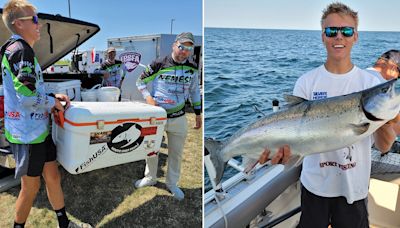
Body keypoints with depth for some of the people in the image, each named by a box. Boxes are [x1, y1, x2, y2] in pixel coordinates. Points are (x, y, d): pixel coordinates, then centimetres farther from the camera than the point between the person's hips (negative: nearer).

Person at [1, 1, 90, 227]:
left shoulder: (22, 50, 15)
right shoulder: (20, 49, -18)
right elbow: (27, 97, -26)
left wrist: (53, 96, 7)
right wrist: (52, 103, -9)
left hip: (39, 129, 10)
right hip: (27, 132, -10)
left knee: (53, 176, 17)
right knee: (31, 187, 6)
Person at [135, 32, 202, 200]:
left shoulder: (192, 68, -1)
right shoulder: (159, 65, -10)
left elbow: (194, 91, 11)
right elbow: (140, 82, 1)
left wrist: (198, 113, 12)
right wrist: (148, 97, -15)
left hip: (179, 119, 2)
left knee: (176, 153, 13)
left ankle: (172, 183, 34)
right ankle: (150, 178, 40)